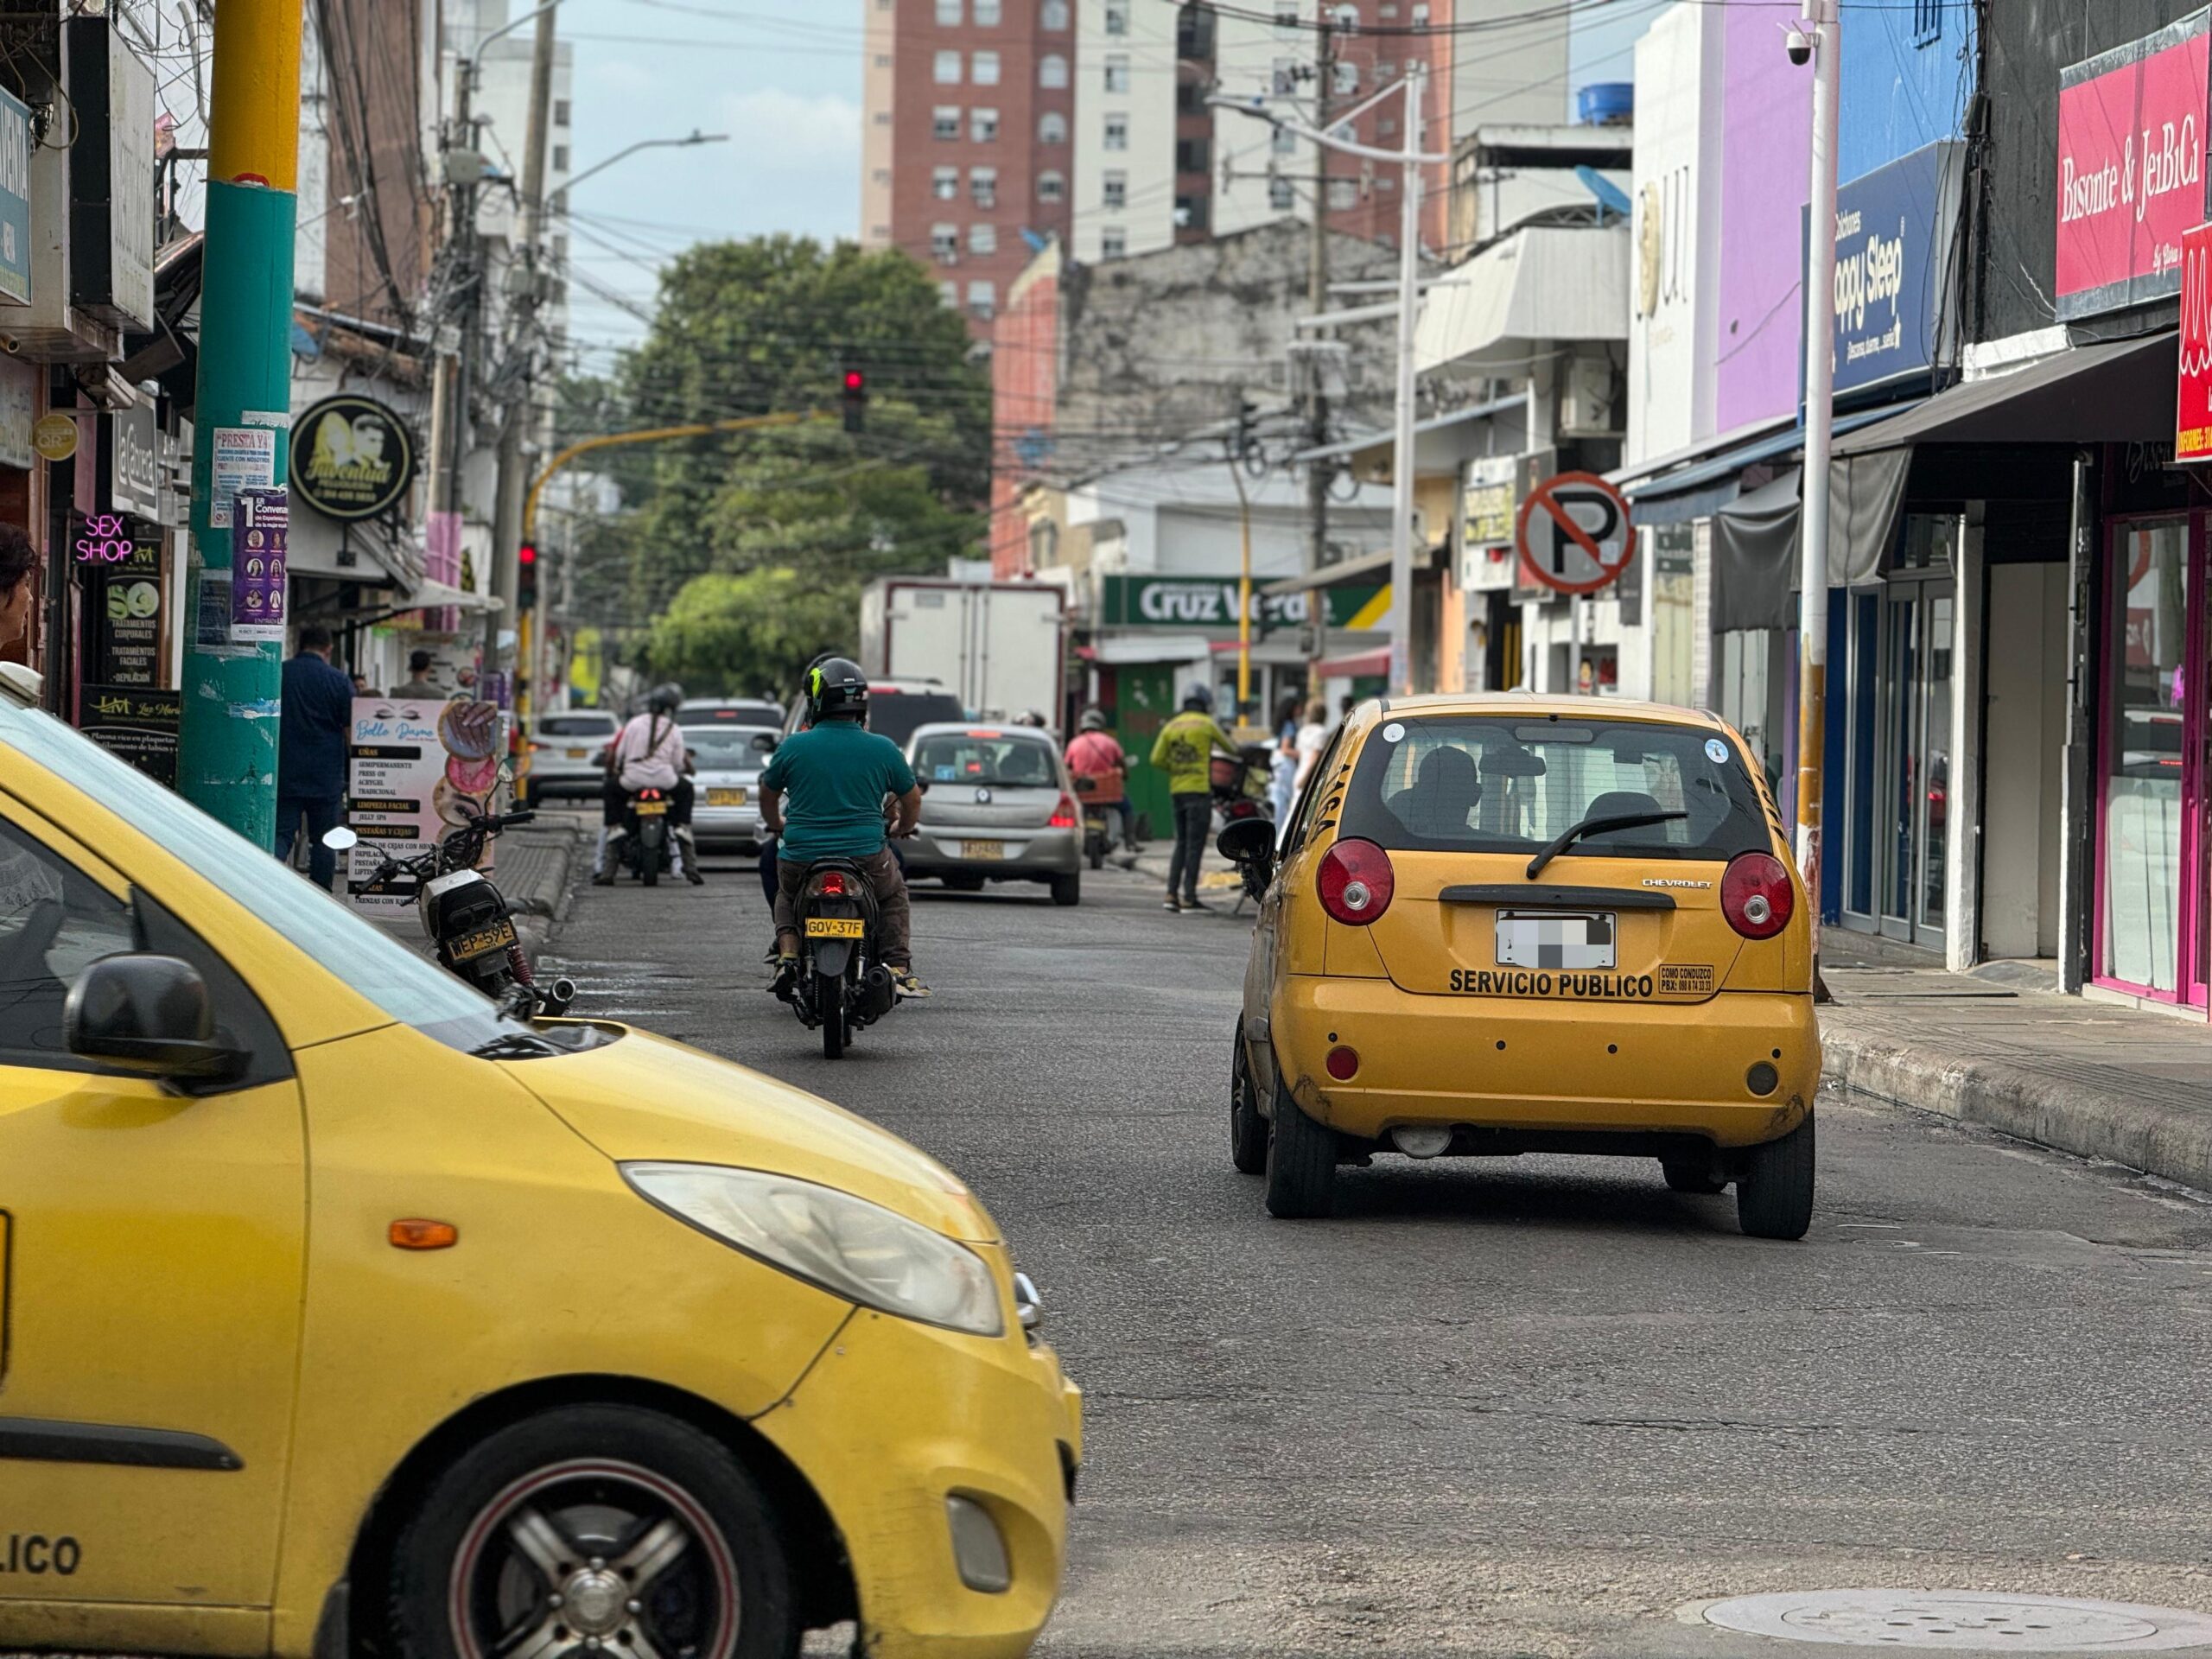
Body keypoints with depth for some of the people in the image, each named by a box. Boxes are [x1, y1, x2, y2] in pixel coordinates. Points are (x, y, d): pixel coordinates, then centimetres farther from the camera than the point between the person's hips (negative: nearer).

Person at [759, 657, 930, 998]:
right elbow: (912, 798, 11)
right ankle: (898, 967, 11)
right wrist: (902, 828, 33)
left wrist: (777, 825, 35)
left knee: (786, 893, 33)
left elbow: (767, 795, 13)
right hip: (866, 855, 0)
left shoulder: (792, 747, -2)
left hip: (801, 857, 0)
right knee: (895, 895, 29)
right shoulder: (883, 749, -2)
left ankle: (788, 953, 9)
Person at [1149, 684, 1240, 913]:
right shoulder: (1207, 724, -3)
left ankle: (1172, 894, 5)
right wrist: (1239, 757, 31)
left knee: (1181, 843, 13)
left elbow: (1157, 759, 4)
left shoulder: (1171, 726, 10)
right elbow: (1230, 748, 8)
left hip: (1176, 790, 5)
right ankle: (1189, 897, -7)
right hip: (1199, 789, -5)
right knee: (1194, 844, -4)